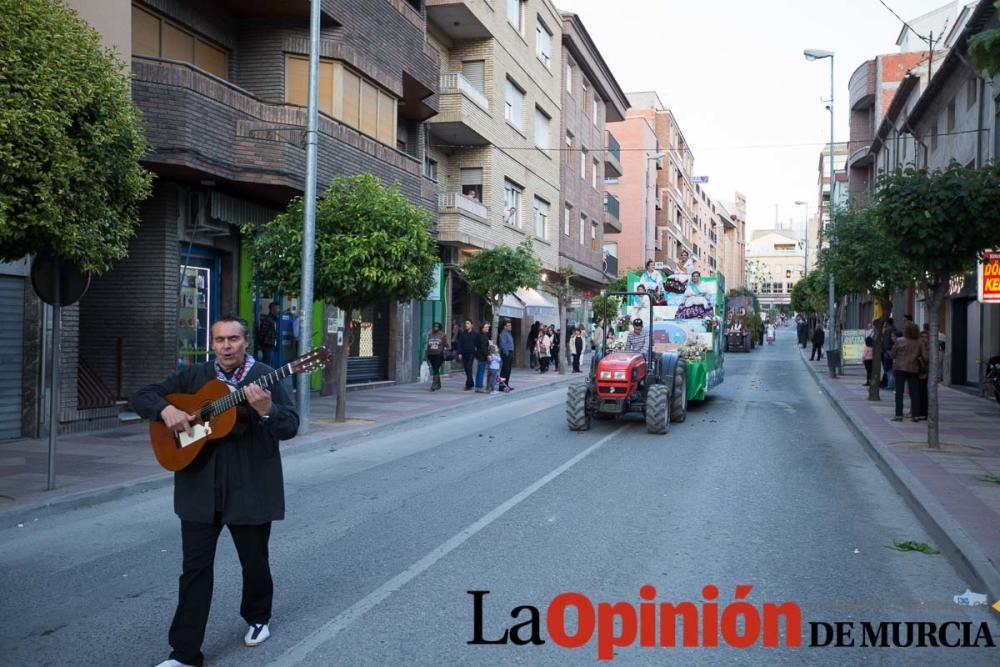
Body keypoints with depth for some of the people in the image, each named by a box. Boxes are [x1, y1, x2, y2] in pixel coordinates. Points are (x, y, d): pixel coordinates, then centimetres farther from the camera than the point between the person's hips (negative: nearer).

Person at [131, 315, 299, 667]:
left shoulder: (266, 376, -4)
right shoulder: (193, 376, 5)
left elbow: (291, 426, -8)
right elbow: (142, 396, 8)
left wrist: (266, 410, -29)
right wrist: (165, 409, -13)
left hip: (251, 487, -2)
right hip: (200, 487, 2)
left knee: (254, 561, 13)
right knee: (195, 567, 4)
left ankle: (258, 617, 40)